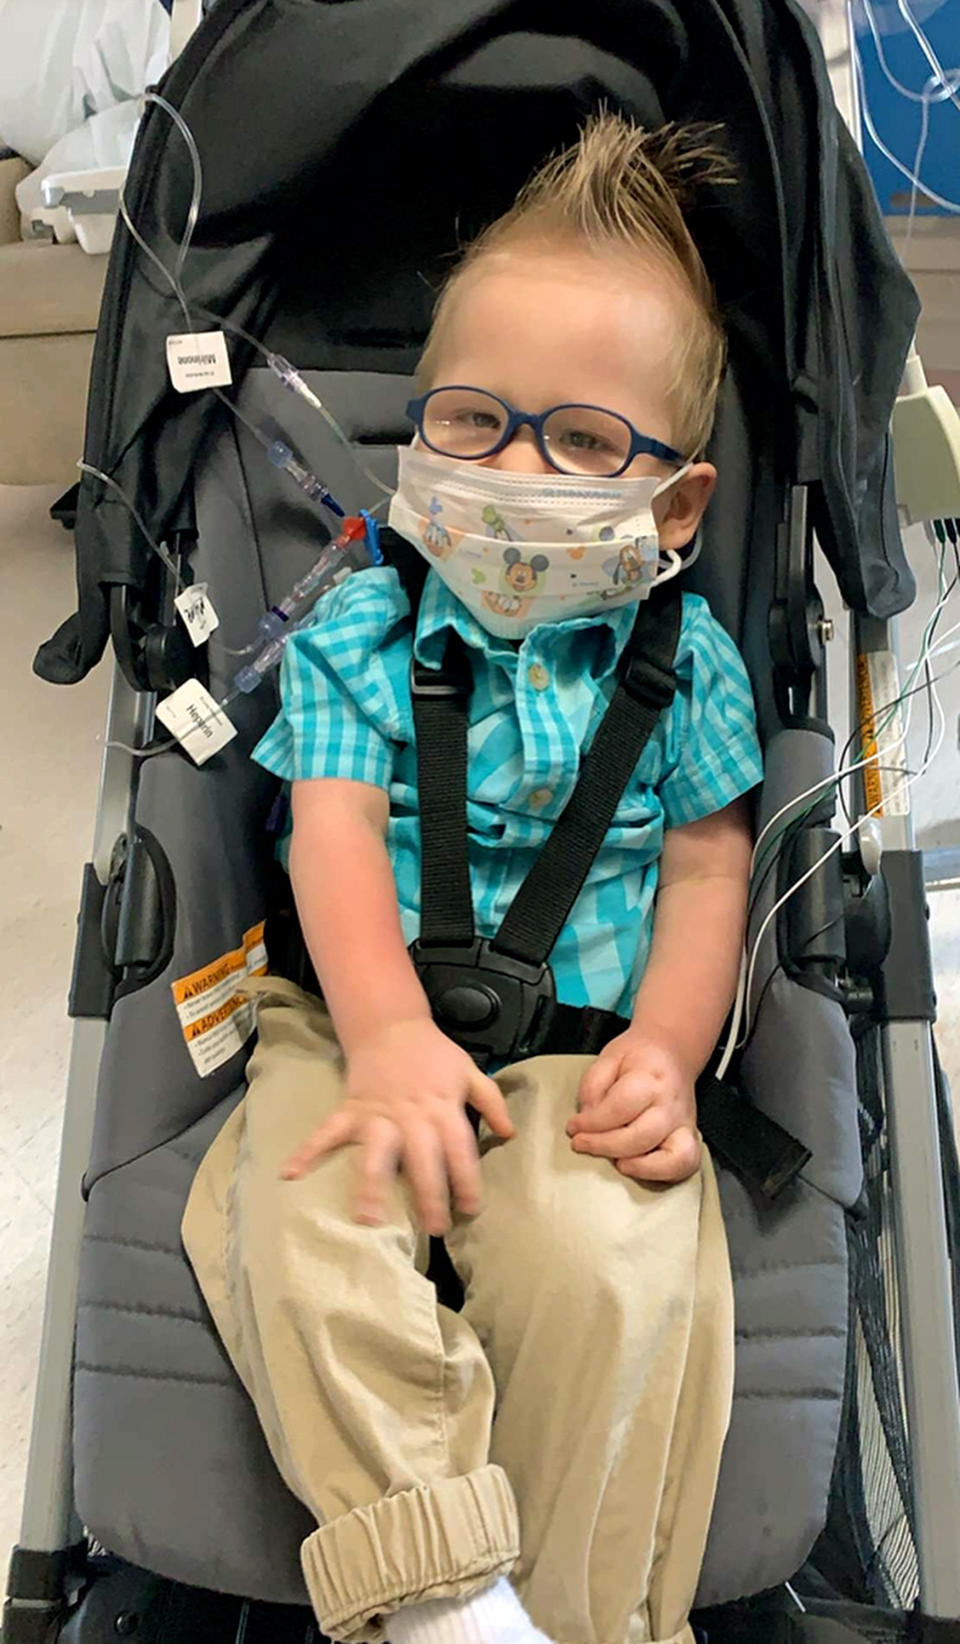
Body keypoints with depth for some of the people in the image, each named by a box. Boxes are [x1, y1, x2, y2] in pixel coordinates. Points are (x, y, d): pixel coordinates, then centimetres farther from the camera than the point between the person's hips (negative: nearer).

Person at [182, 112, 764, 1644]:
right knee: (305, 1234, -27)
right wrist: (389, 1033, -24)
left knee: (620, 1277, -25)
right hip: (368, 1018, 1)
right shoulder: (362, 630, 3)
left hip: (586, 1045, 0)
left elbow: (706, 866, 5)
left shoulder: (680, 655, 6)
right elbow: (336, 839, -8)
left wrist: (668, 1045, -11)